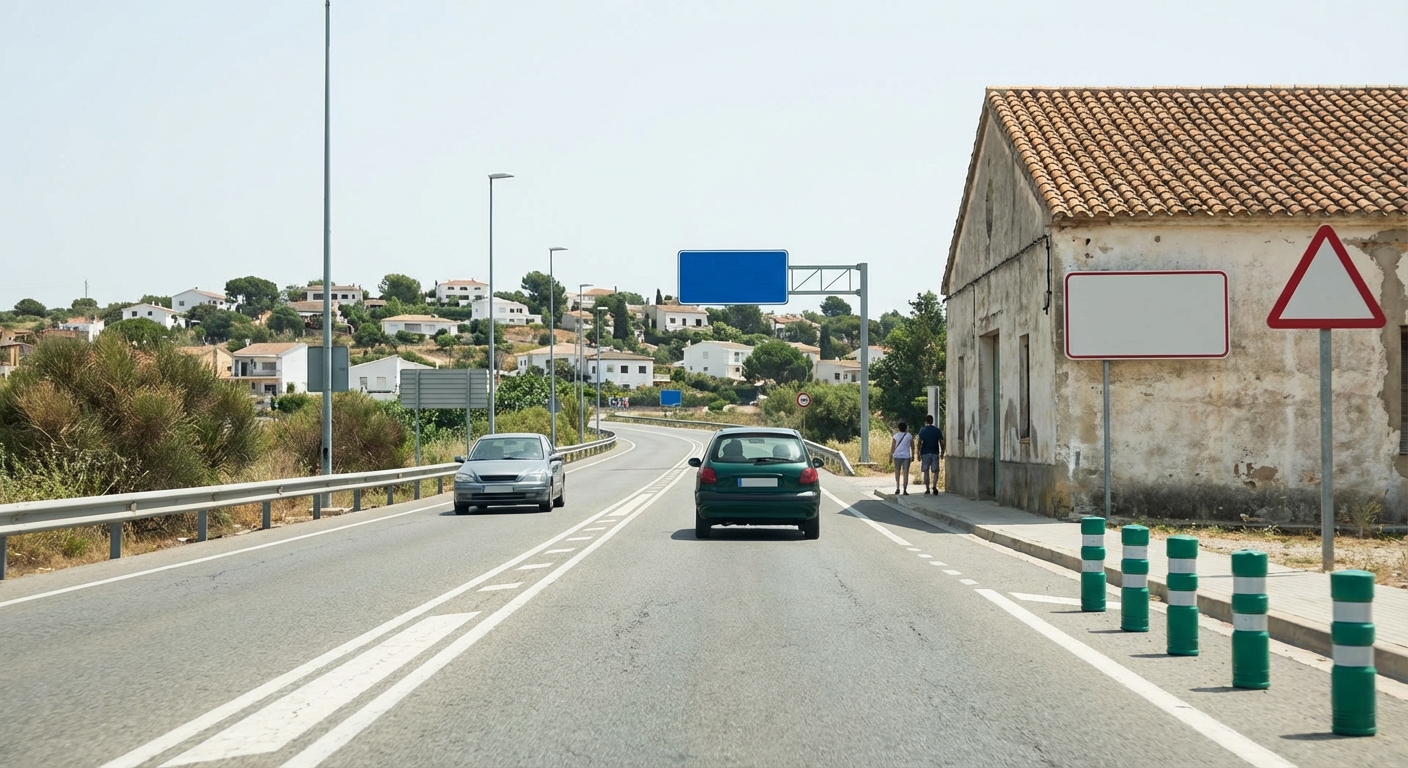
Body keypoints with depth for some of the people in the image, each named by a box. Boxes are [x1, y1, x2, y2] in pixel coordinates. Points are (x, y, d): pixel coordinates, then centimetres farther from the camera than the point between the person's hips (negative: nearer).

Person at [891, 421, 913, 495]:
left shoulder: (895, 436, -2)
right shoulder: (909, 436, 1)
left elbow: (892, 447, -5)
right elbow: (912, 447, 4)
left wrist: (890, 456, 0)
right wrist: (912, 456, 13)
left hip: (897, 456, 0)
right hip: (906, 456, 0)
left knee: (897, 472, 15)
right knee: (905, 473, 1)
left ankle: (898, 488, 6)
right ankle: (904, 490, -4)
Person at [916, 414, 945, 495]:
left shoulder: (922, 430, -4)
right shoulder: (937, 430, 2)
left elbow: (920, 442, -8)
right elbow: (941, 442, 0)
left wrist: (919, 453, -4)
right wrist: (942, 452, 10)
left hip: (925, 453, -1)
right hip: (935, 453, 1)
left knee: (926, 471, 6)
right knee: (936, 471, 8)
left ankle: (927, 489, 4)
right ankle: (934, 487, -10)